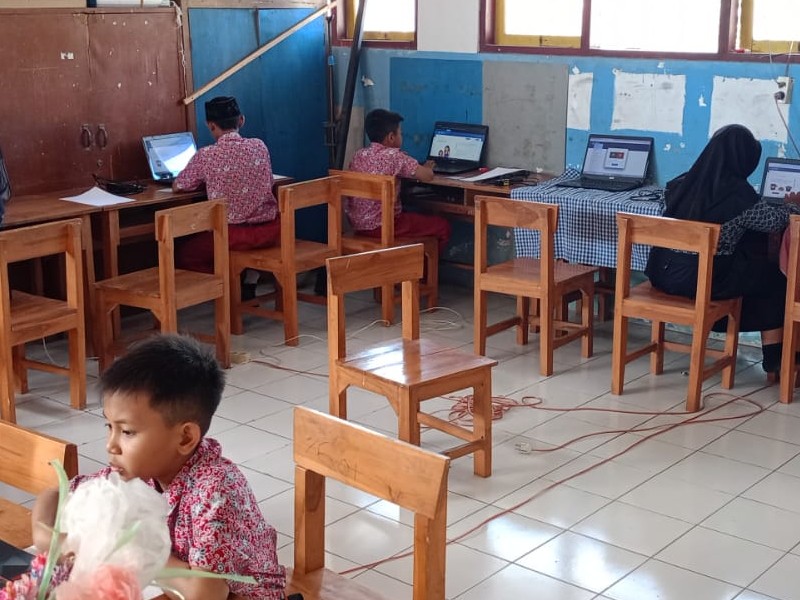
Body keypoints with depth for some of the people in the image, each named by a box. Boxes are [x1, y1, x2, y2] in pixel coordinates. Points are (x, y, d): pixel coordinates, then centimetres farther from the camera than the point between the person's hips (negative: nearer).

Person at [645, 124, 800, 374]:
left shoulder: (685, 182, 4)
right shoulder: (738, 192, -12)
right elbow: (774, 221, 2)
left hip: (663, 272, 6)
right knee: (773, 277, 16)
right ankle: (774, 356, 24)